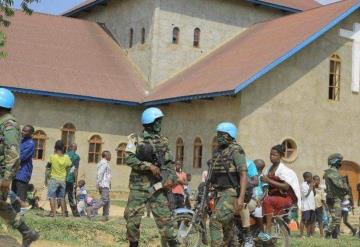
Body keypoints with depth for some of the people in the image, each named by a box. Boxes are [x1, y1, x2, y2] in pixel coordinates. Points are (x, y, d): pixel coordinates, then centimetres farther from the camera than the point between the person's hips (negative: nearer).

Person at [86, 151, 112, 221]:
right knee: (104, 200, -16)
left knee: (107, 201, 10)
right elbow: (100, 174, -19)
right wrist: (99, 185, -22)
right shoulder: (104, 163, -9)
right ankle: (91, 209, -24)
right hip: (104, 185, -11)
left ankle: (105, 216, 9)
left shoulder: (103, 163, 22)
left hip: (105, 185, 11)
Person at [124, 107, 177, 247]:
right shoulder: (136, 139, 0)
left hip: (157, 186, 2)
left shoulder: (163, 141, 10)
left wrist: (171, 178, -7)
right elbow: (129, 158, -12)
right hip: (139, 186, -2)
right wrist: (149, 166, -19)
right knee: (132, 219, 3)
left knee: (164, 218, -3)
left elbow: (170, 162, 10)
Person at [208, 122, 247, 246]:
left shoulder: (236, 151, -11)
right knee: (227, 225, 12)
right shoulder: (217, 151, 13)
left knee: (215, 220, -19)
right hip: (219, 192, 8)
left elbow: (243, 175, -16)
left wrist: (241, 197, -23)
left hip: (231, 192, -8)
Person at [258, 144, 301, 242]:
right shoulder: (269, 168, 9)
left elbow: (286, 186, -23)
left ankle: (268, 232, -33)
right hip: (273, 196, 6)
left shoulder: (283, 170, -10)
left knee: (267, 200, -35)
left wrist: (269, 181, -26)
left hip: (286, 198, -6)